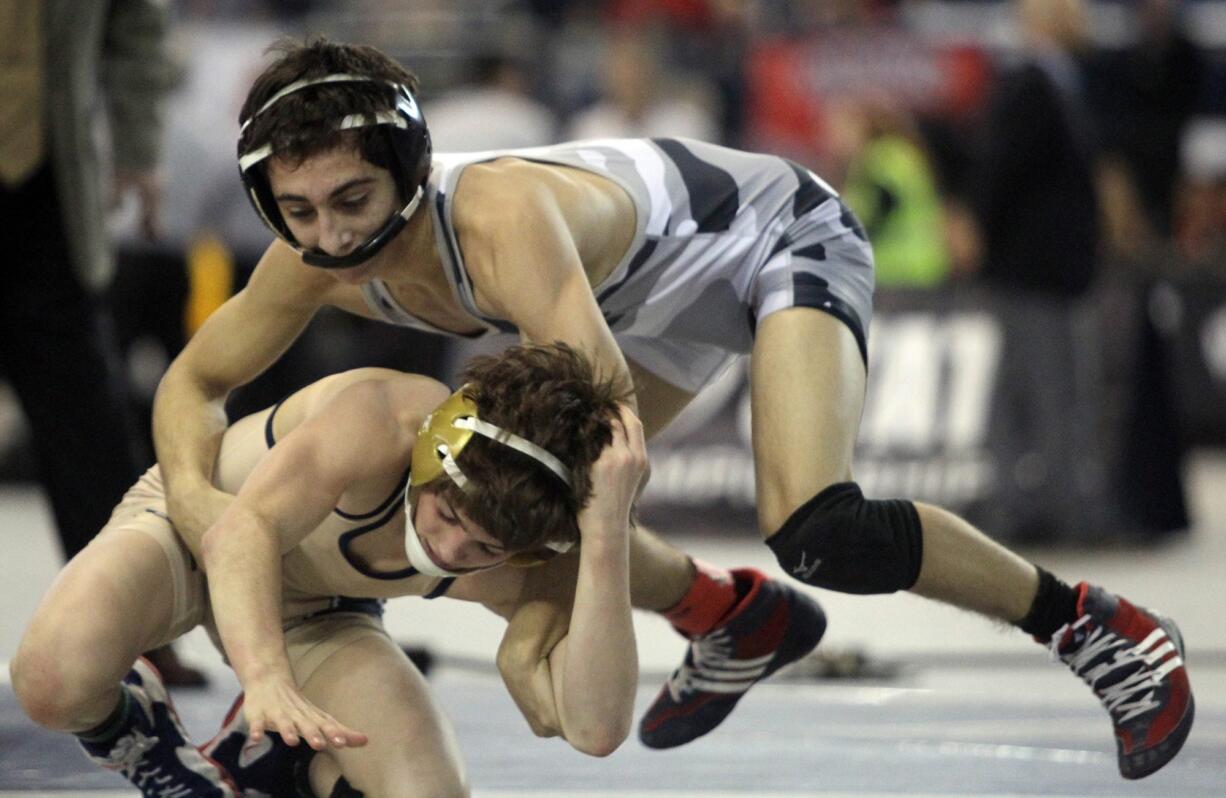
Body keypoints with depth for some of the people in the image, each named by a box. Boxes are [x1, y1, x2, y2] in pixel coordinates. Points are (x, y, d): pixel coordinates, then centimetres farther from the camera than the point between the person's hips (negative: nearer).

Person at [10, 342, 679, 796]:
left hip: (315, 616, 4)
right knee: (58, 680, -38)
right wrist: (266, 677, -70)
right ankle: (144, 743, 0)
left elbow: (593, 728, -42)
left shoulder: (539, 569, -26)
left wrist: (607, 533, -49)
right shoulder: (383, 415, -39)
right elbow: (245, 530, -51)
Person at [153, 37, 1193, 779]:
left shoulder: (501, 219, -42)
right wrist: (193, 492, -23)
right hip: (668, 297, 8)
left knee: (819, 537, -29)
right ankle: (735, 625, 33)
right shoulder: (316, 261, -19)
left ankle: (1091, 626, -6)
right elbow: (196, 380, -4)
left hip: (783, 232, -8)